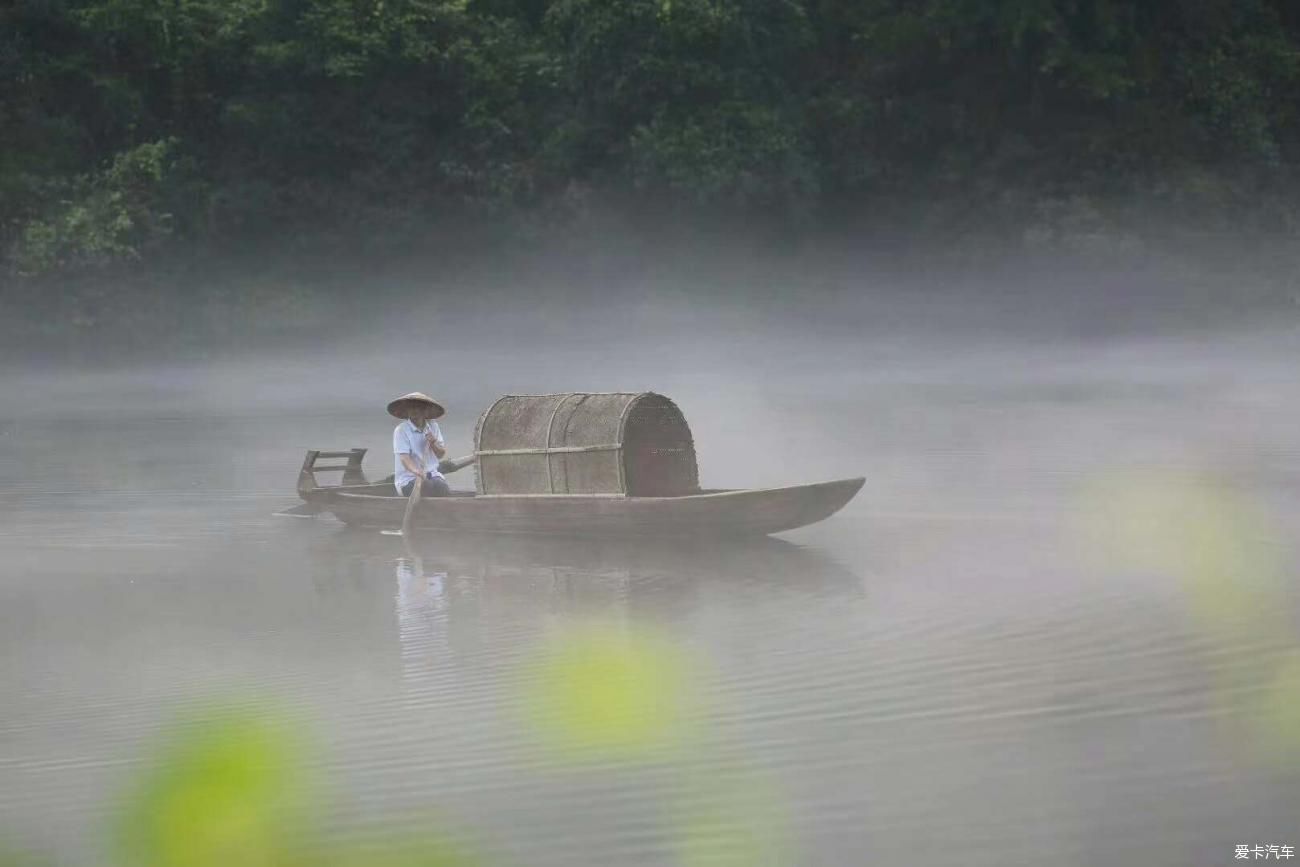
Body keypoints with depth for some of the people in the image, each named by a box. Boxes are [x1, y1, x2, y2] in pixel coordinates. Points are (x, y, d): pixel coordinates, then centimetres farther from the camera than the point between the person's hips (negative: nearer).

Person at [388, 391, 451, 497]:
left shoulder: (433, 427, 9)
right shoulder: (401, 430, -8)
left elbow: (441, 454, 12)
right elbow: (404, 457, -20)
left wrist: (433, 443, -11)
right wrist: (415, 471, -40)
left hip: (431, 475, 5)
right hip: (408, 479, -5)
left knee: (445, 491, -25)